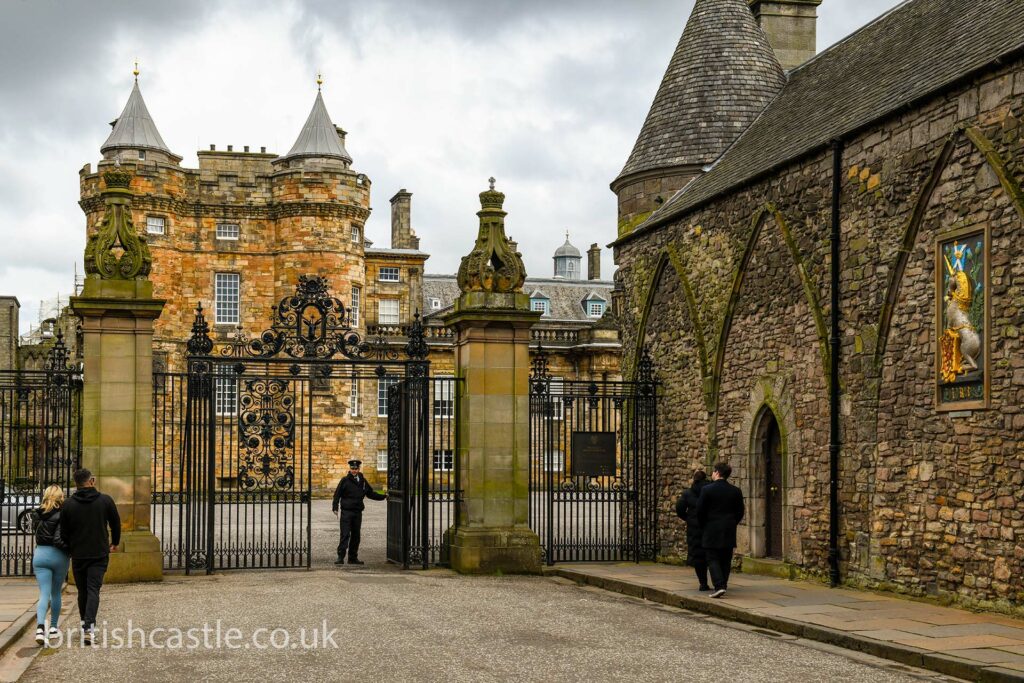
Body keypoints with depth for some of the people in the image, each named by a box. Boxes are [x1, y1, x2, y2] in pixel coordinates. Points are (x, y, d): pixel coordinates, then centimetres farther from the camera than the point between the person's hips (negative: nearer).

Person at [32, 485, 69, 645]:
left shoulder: (39, 514, 4)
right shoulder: (62, 515, -13)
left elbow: (39, 534, 13)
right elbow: (58, 539, -19)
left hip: (40, 554, 3)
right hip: (58, 555, -3)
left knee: (44, 594, -2)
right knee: (56, 593, 16)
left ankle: (40, 627, -23)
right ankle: (53, 627, 24)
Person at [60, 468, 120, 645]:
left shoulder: (69, 504, -2)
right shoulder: (105, 500, -3)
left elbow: (64, 532, 2)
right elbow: (116, 523, 7)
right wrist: (114, 543, 24)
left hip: (78, 555, 1)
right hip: (99, 554, -1)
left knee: (82, 591, 15)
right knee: (93, 590, -5)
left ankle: (86, 625, 23)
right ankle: (89, 627, -20)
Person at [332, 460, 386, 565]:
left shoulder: (363, 481, 12)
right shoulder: (345, 480, -2)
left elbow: (371, 493, 22)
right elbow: (337, 494, -2)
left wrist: (384, 496, 16)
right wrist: (335, 508, -11)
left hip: (358, 513, 5)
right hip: (346, 512, -5)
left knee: (356, 536, 9)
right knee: (345, 535, -9)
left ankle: (353, 558, 16)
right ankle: (340, 557, -9)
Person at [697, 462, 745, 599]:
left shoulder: (707, 490, -9)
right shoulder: (736, 491, 2)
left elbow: (700, 511, -6)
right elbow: (740, 512, 6)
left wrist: (703, 526, 10)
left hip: (711, 531, -4)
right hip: (729, 532, 4)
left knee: (713, 560, -2)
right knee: (726, 560, 12)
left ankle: (719, 586, -16)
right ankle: (723, 585, 15)